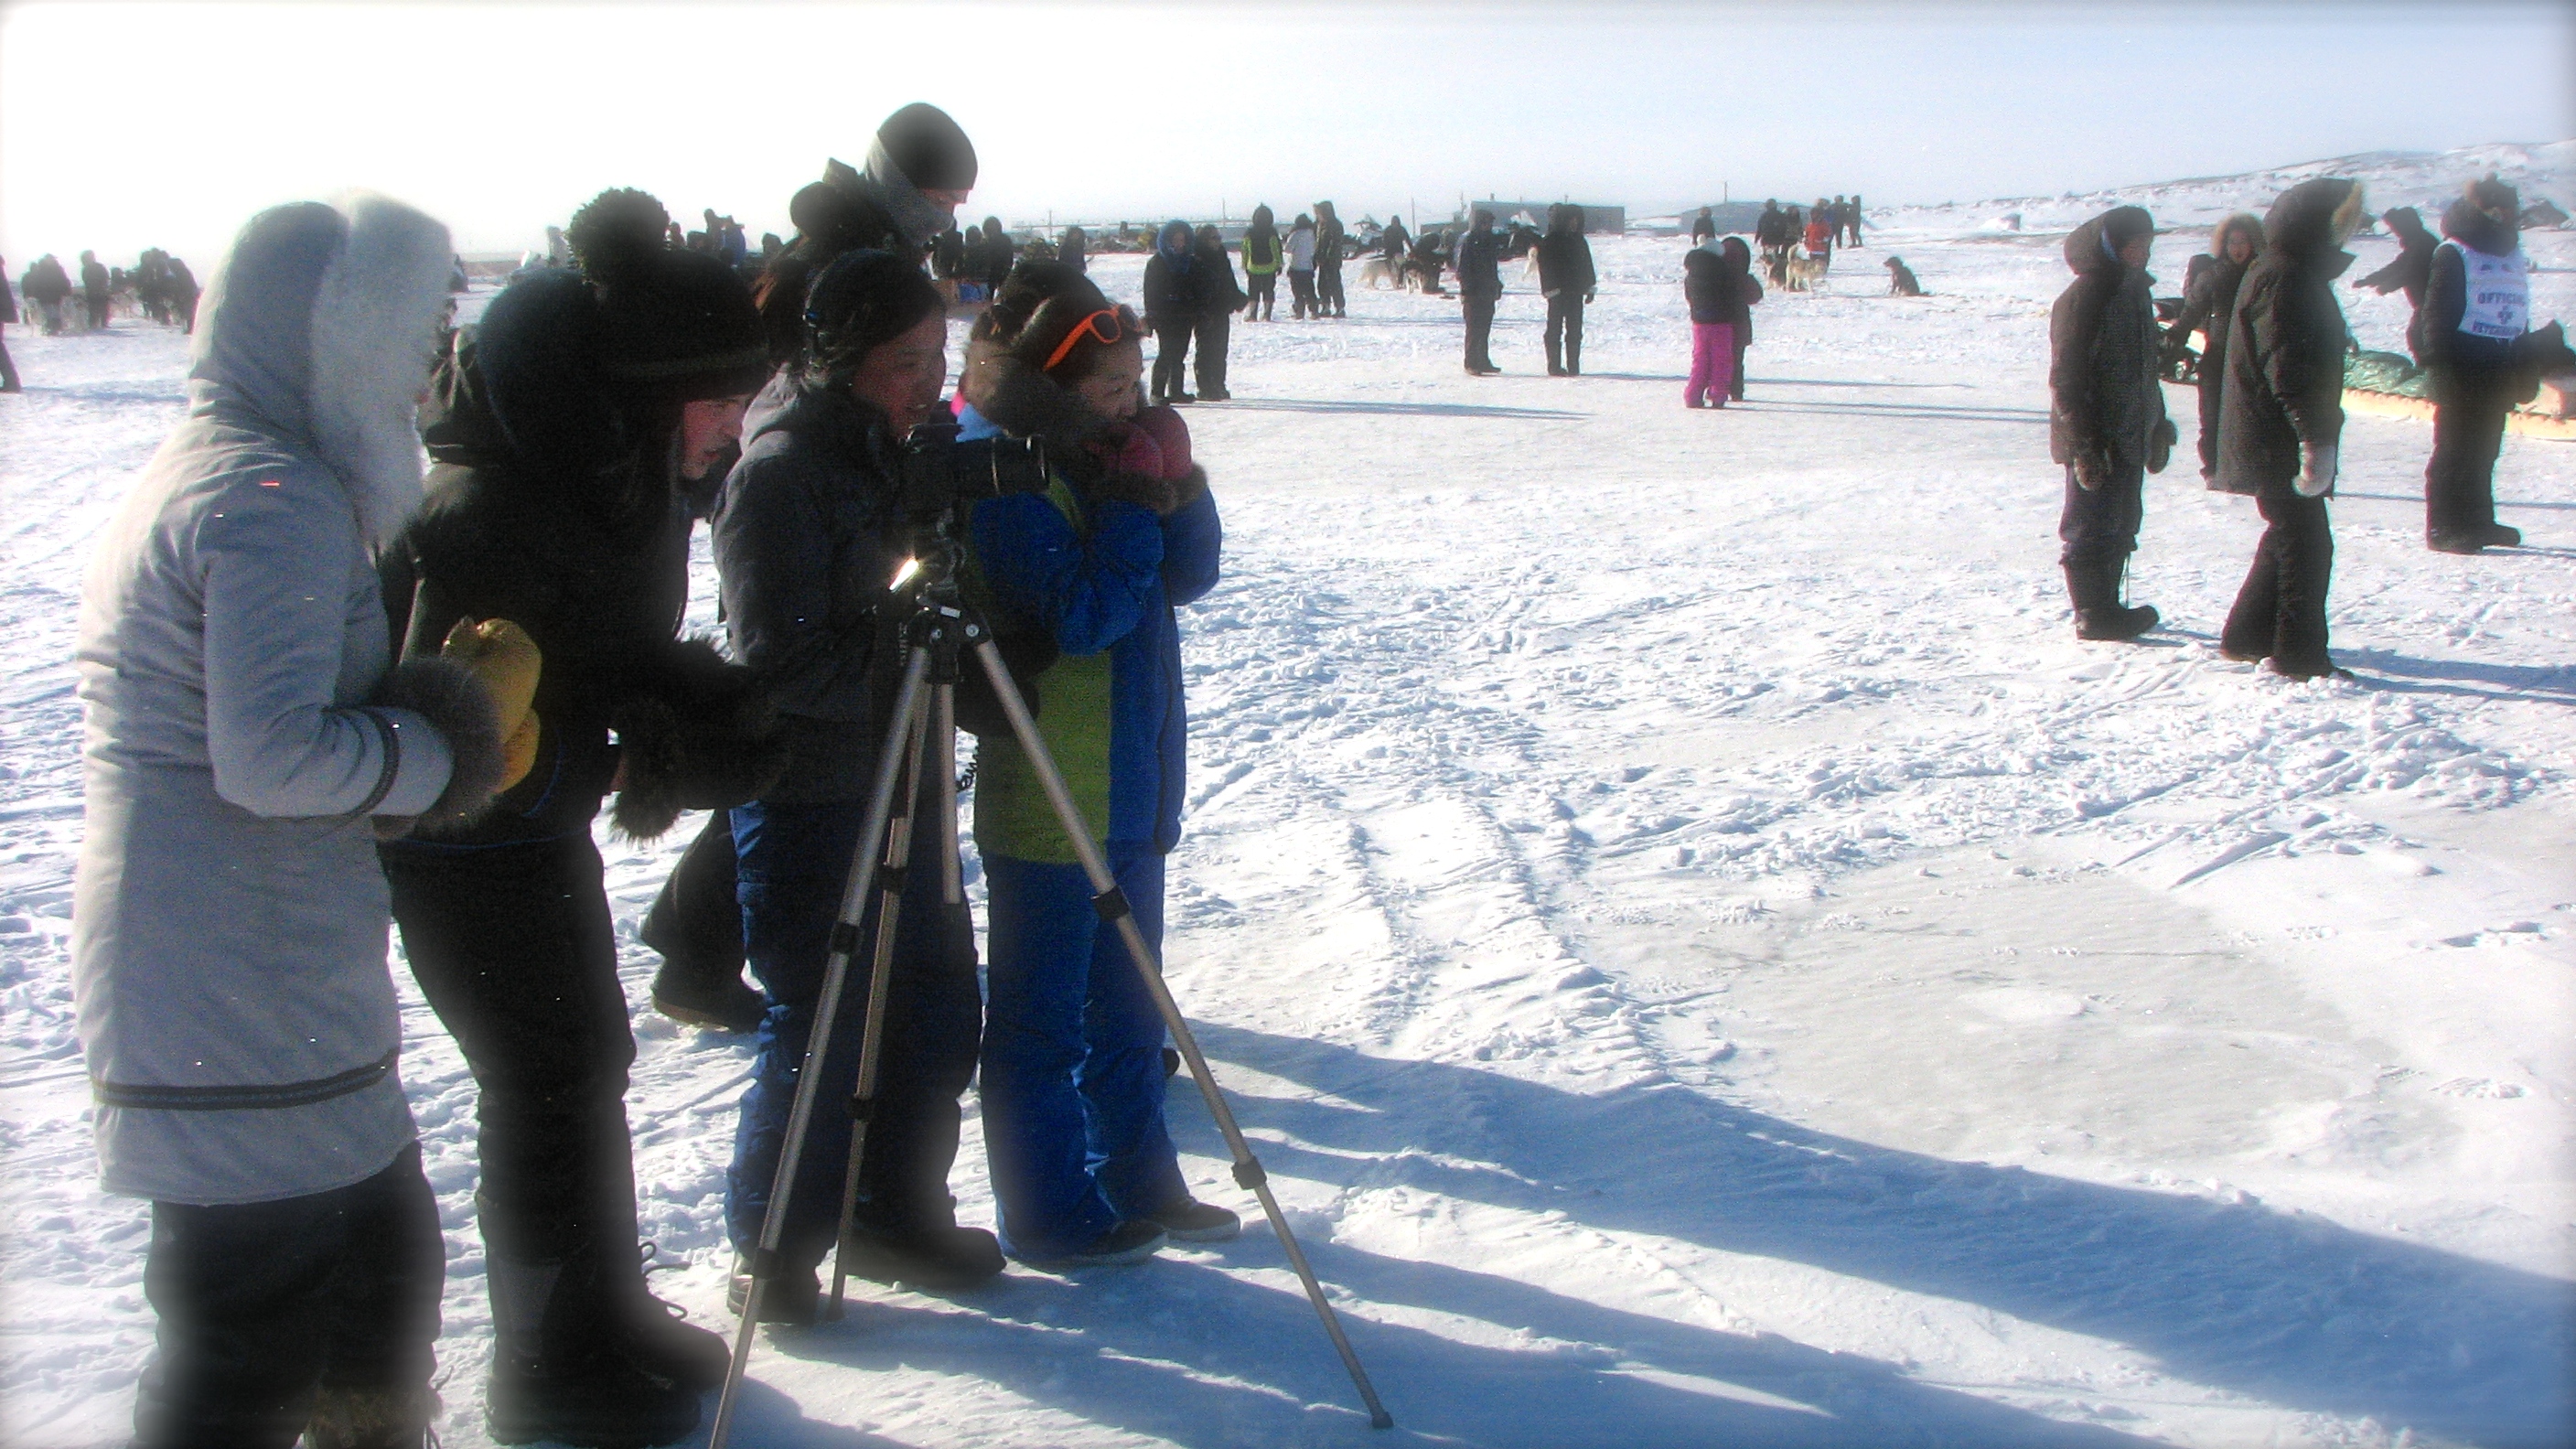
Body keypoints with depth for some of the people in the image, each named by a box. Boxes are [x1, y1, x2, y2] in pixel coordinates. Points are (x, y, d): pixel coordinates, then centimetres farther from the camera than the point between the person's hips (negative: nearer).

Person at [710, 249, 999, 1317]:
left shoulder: (903, 454, 10)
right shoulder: (780, 469, -15)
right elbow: (780, 663, -19)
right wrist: (907, 661, -18)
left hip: (898, 783, 8)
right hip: (808, 796, -8)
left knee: (940, 1006, 12)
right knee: (818, 1030, -1)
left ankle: (898, 1216, 29)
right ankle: (772, 1255, 18)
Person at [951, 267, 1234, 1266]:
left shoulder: (1096, 465, 10)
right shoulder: (1004, 481, -15)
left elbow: (1189, 578, 7)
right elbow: (1081, 616, -24)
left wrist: (1177, 489, -9)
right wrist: (1134, 507, -17)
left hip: (1127, 790, 9)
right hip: (1045, 802, -9)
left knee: (1125, 1004, 18)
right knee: (1041, 1020, 4)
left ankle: (1136, 1183, 30)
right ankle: (1048, 1217, 15)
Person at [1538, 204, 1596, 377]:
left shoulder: (1579, 241, 13)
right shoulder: (1549, 242, -4)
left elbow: (1587, 265, 16)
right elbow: (1546, 268, -8)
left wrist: (1590, 288, 10)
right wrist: (1550, 290, -15)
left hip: (1575, 292, 5)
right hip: (1557, 291, -5)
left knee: (1575, 331, 4)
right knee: (1555, 329, -2)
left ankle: (1573, 366, 6)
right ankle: (1554, 367, 0)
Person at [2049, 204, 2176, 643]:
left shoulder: (2135, 289, 13)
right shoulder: (2082, 297, -15)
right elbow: (2066, 378, -18)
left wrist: (2157, 426, 21)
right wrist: (2084, 443, -21)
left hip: (2130, 437, 9)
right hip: (2097, 441, -9)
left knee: (2121, 525, 15)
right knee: (2093, 528, -2)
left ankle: (2106, 608, 25)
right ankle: (2093, 615, 6)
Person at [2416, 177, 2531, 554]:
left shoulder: (2514, 258, 17)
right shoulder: (2454, 255, -7)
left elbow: (2521, 321, 22)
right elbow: (2436, 315, -12)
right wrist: (2441, 363, -18)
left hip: (2498, 374, 8)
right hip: (2461, 370, -8)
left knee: (2484, 450, 13)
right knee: (2455, 449, -6)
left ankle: (2477, 522, 21)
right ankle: (2443, 528, -2)